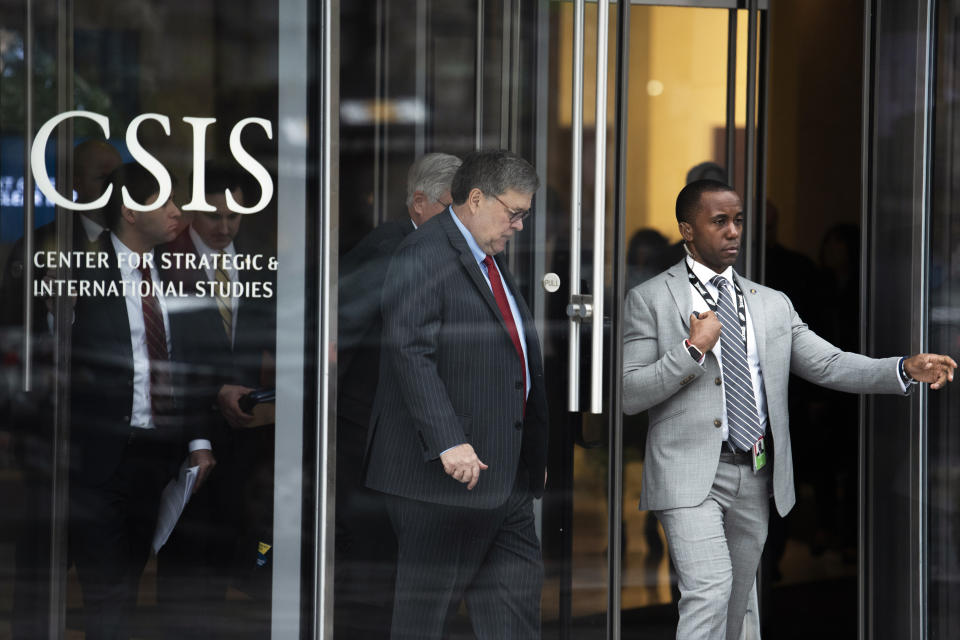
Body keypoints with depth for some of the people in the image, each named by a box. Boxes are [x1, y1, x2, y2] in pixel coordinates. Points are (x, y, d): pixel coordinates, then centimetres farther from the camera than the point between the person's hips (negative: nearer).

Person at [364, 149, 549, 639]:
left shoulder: (491, 261, 19)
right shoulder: (423, 254, -12)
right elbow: (411, 353, -22)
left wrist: (535, 453, 23)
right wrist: (448, 442, -28)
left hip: (507, 476, 10)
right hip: (447, 472, -10)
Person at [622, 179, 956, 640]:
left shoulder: (773, 304, 15)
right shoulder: (650, 299, 1)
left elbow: (829, 364, 7)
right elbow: (629, 395, -5)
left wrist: (906, 368, -8)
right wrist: (693, 349, -15)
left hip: (756, 479, 5)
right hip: (691, 475, -5)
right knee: (710, 592, -20)